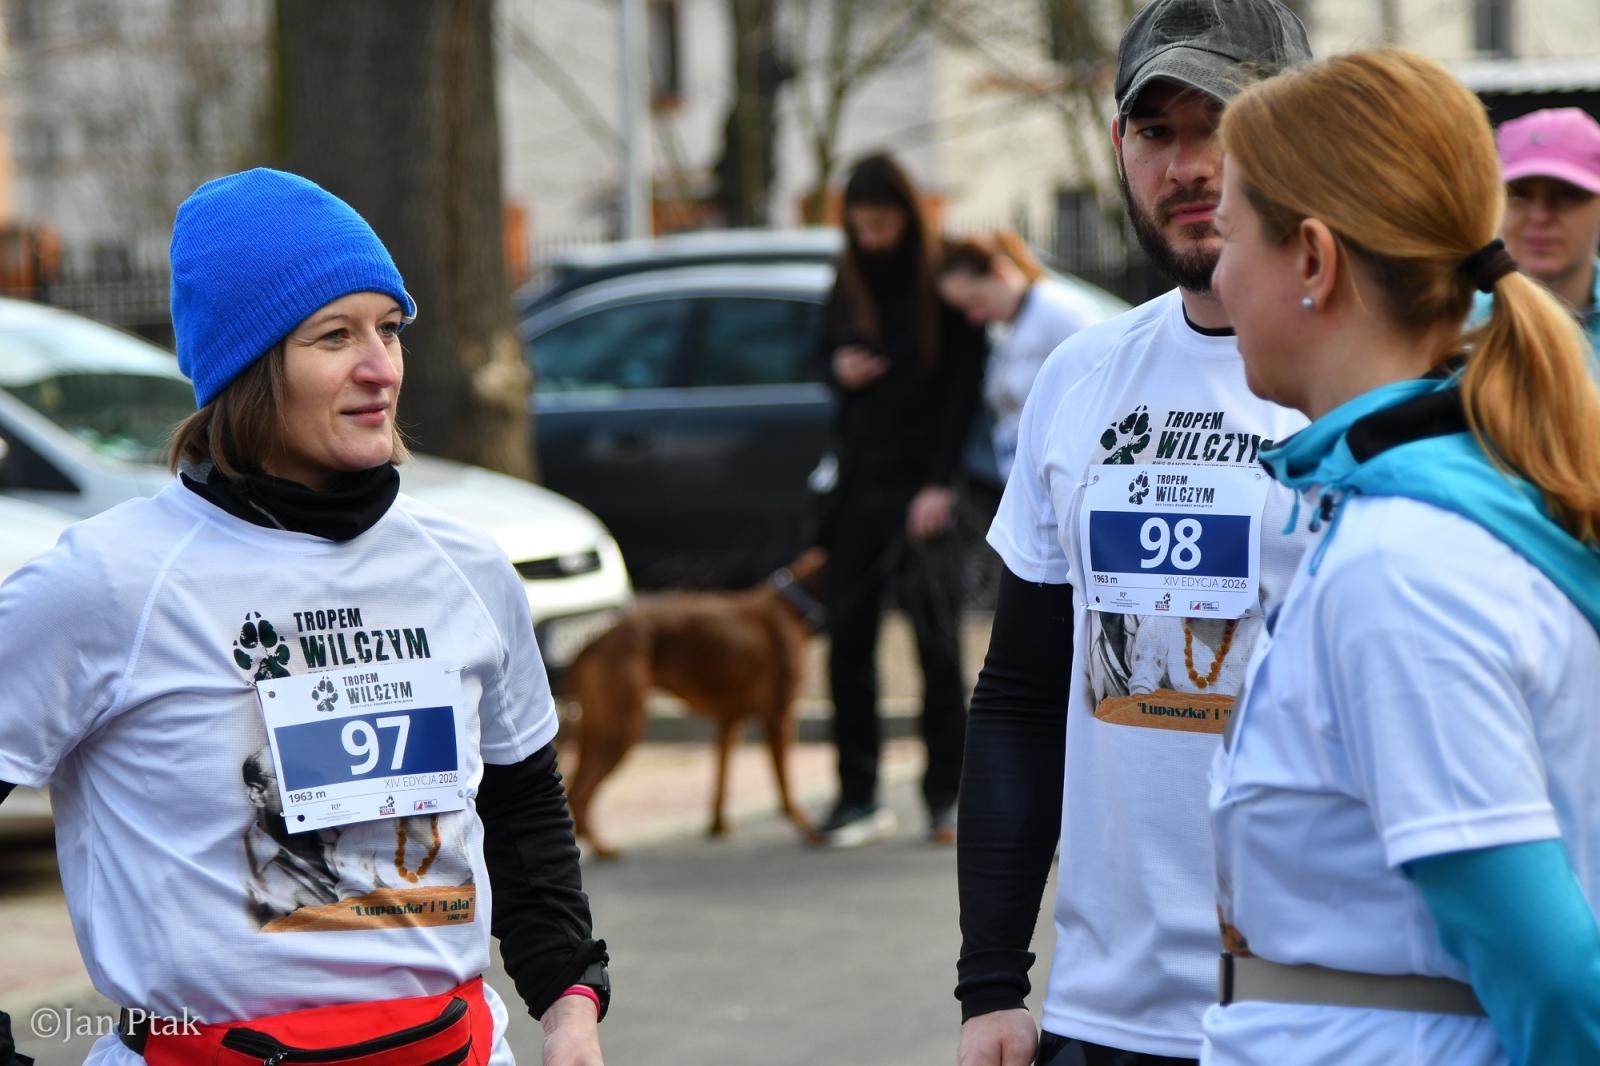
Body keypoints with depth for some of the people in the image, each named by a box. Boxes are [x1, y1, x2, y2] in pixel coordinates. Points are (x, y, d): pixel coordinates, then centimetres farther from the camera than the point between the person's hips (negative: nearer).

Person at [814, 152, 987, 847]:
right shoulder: (849, 281, 11)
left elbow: (964, 385, -7)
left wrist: (941, 483, -14)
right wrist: (838, 368, -1)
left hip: (922, 482, -5)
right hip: (858, 480, 5)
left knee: (937, 640, -4)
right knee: (848, 640, 4)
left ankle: (947, 793, 3)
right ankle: (858, 797, 10)